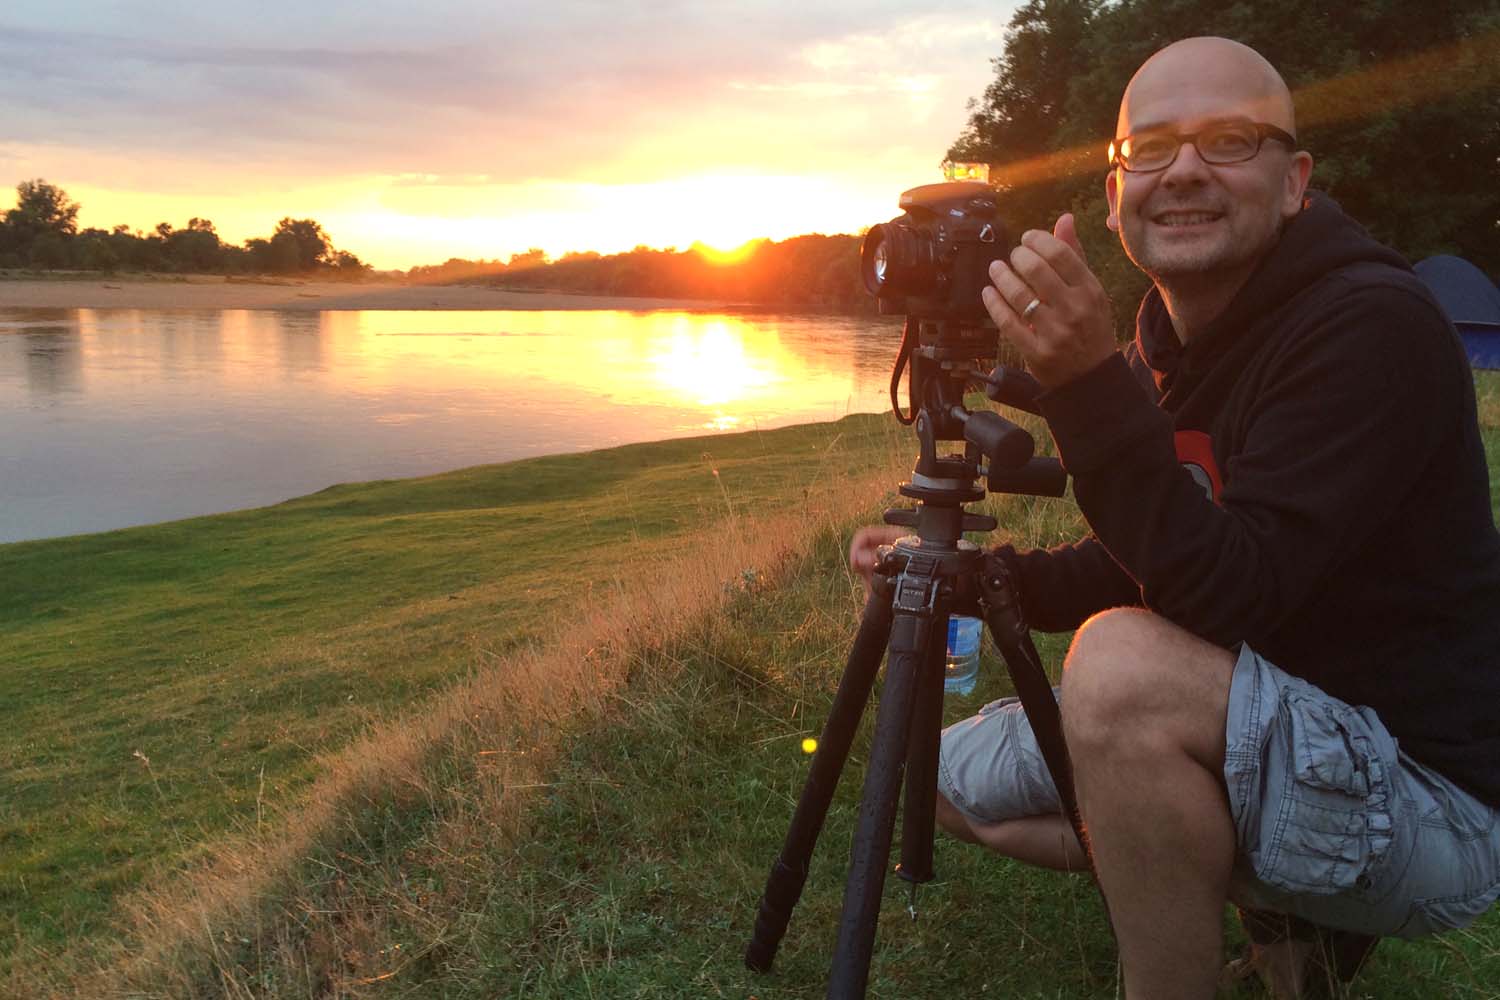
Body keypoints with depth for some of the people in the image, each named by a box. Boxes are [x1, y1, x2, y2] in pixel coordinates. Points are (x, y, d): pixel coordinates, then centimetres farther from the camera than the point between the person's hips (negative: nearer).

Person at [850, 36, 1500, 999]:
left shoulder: (1374, 324, -20)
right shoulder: (1163, 341, 4)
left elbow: (1229, 597, -28)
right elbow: (1135, 569, 11)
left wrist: (1090, 383, -36)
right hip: (1263, 743, 8)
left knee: (1129, 668, -35)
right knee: (959, 776, 9)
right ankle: (1264, 913, 14)